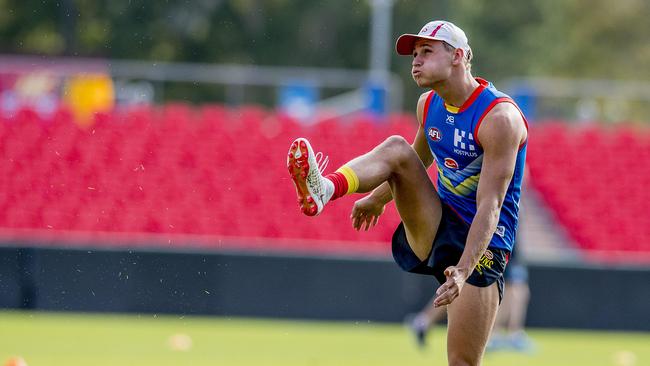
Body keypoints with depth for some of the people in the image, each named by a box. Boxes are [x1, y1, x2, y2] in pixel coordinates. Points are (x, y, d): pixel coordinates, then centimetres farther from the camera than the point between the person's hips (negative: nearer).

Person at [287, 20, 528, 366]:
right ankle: (326, 189, -44)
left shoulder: (499, 118, -20)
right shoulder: (428, 105, 4)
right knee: (396, 149, -17)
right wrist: (379, 198, 35)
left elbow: (489, 206, -27)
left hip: (479, 245, -6)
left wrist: (463, 270, -36)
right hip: (435, 228, 6)